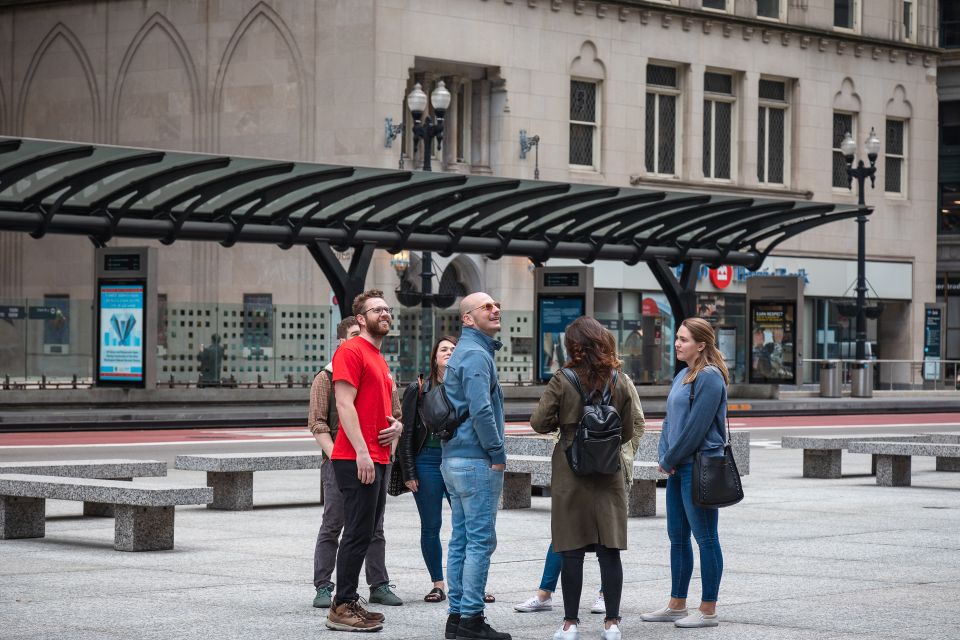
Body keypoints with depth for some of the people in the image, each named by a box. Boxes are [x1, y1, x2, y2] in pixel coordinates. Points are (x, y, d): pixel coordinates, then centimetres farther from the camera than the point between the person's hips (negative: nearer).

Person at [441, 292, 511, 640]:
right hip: (477, 461, -10)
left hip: (454, 459, 10)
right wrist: (498, 454, -14)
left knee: (461, 539, 11)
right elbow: (481, 410, -22)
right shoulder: (476, 355, -13)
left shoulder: (464, 352, 19)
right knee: (480, 540, -7)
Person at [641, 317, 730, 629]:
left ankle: (708, 611, 2)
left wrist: (671, 459, -9)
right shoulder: (683, 375, 15)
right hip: (678, 467, 9)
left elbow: (696, 426, -17)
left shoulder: (709, 377, -13)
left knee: (705, 538, -3)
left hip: (699, 466, -9)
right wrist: (664, 457, 3)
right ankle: (677, 606, 22)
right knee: (677, 536, 13)